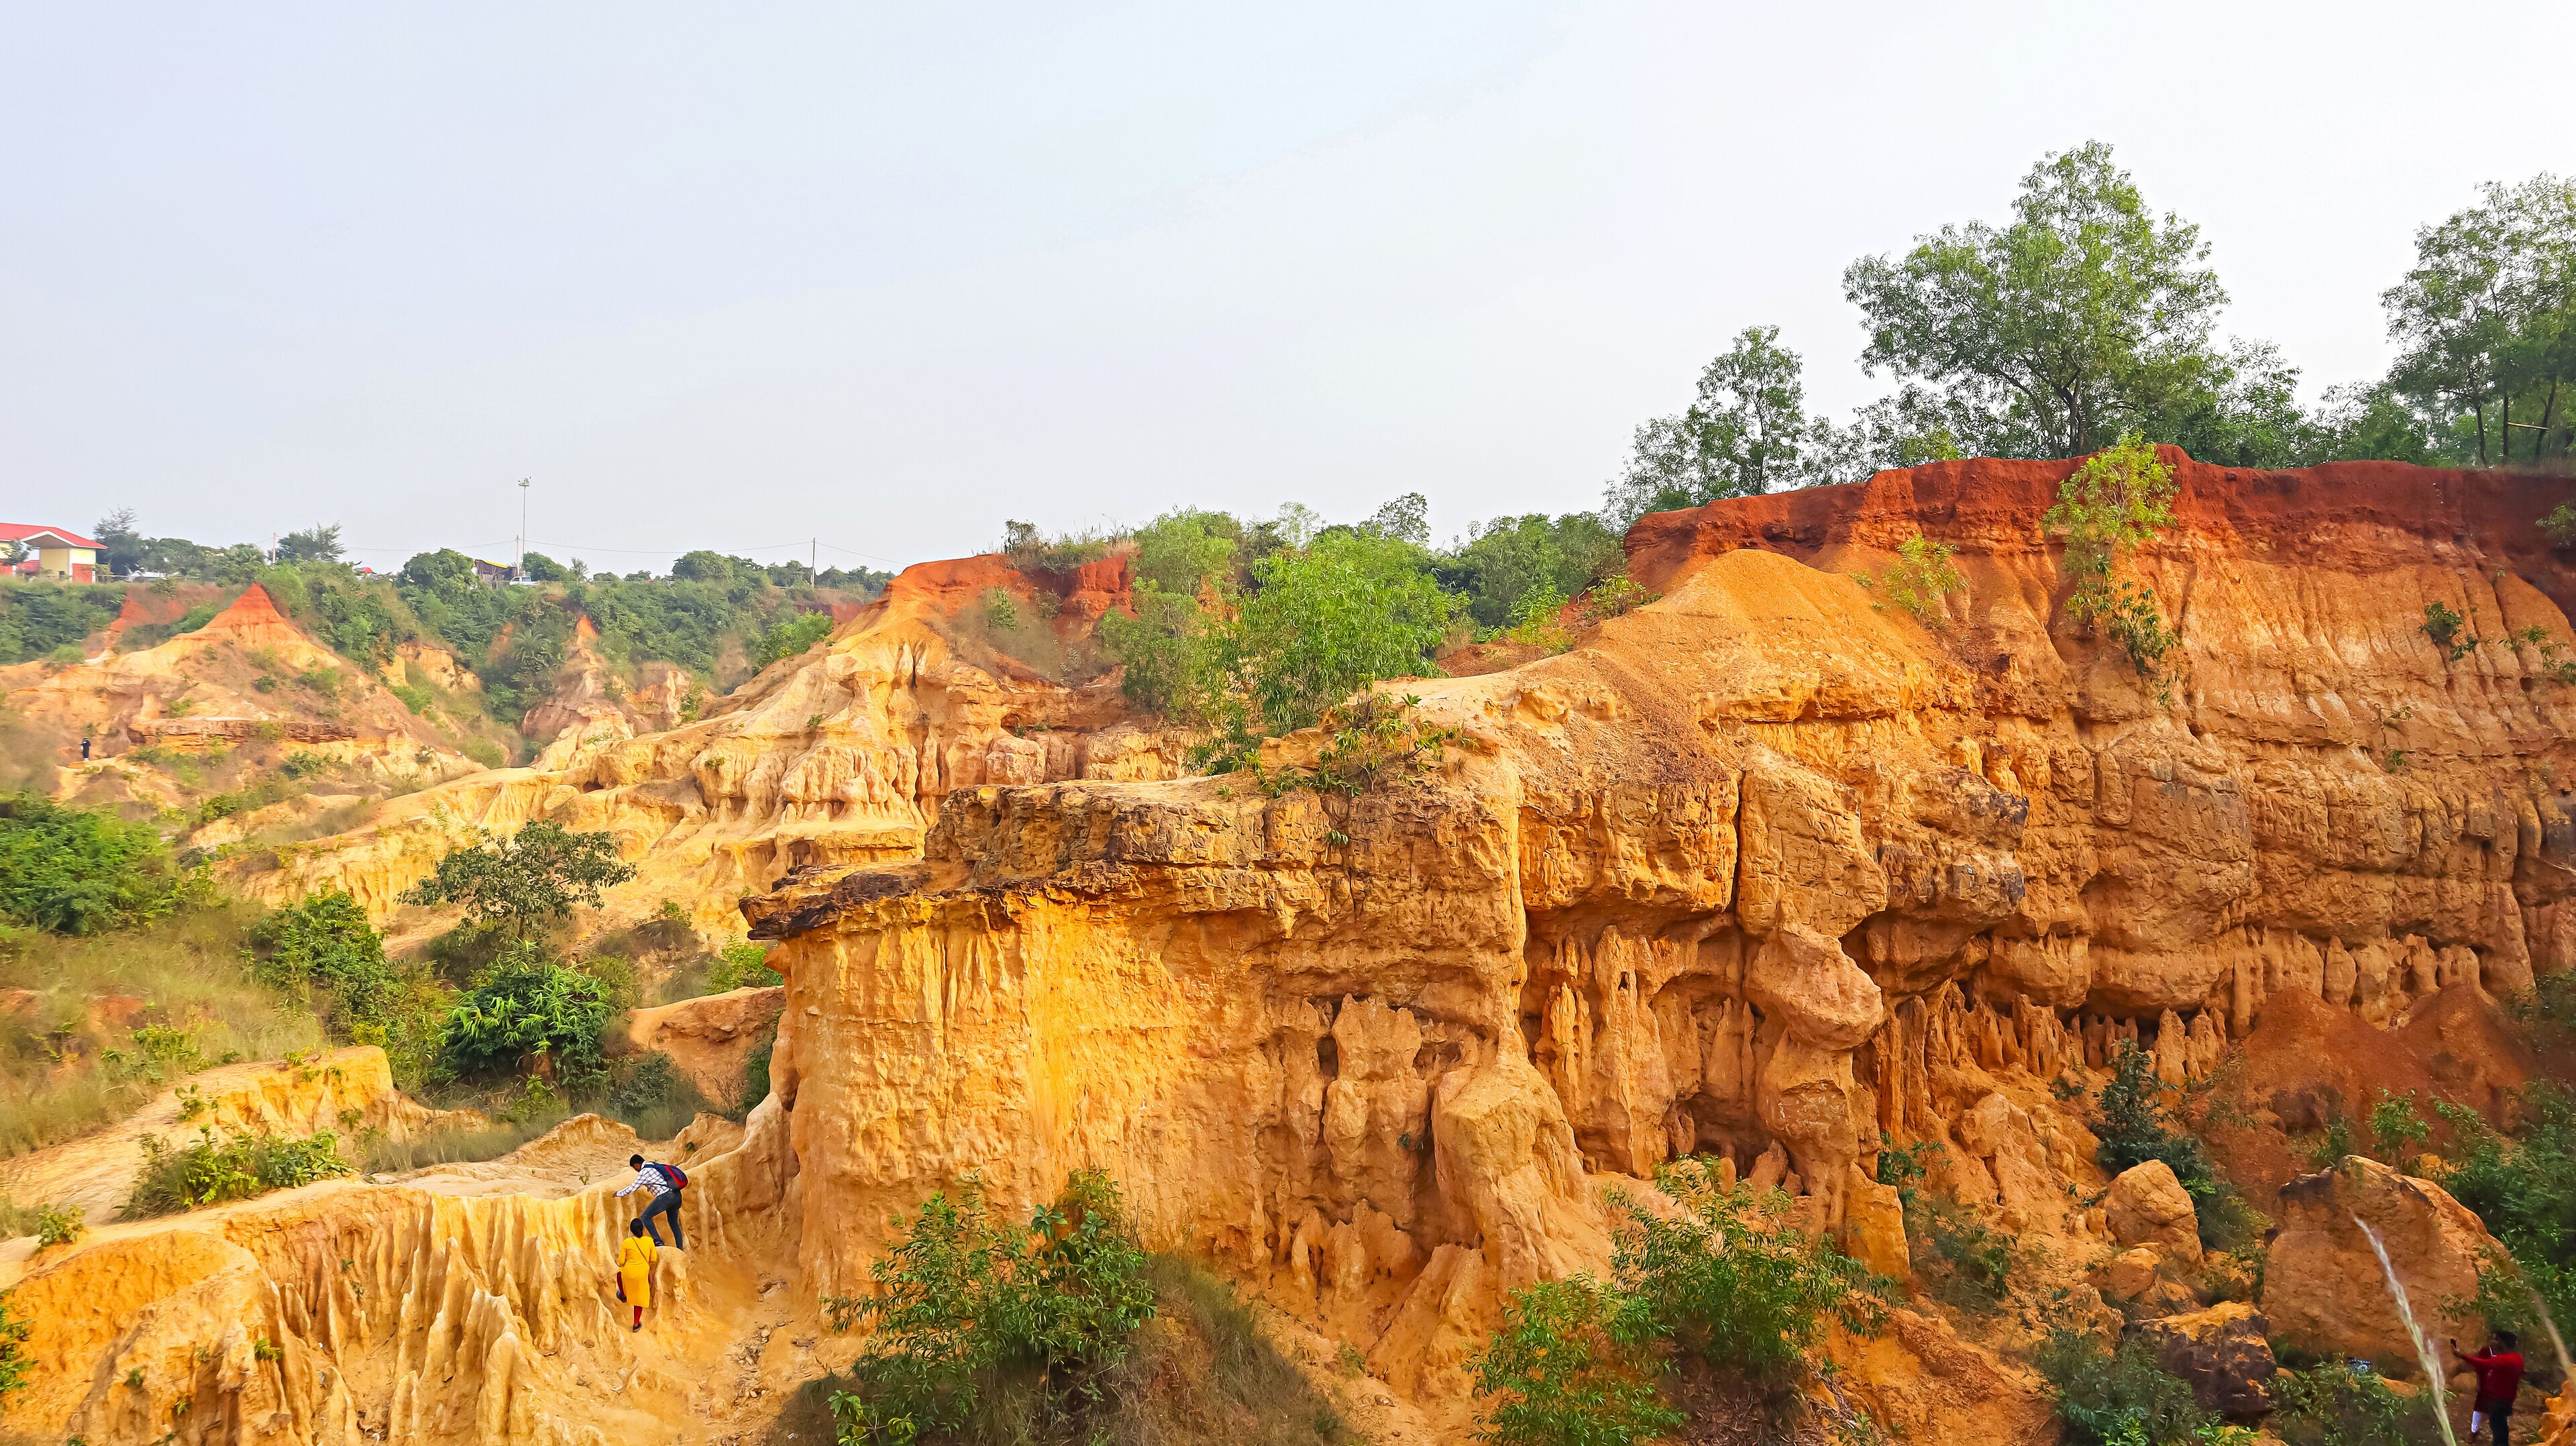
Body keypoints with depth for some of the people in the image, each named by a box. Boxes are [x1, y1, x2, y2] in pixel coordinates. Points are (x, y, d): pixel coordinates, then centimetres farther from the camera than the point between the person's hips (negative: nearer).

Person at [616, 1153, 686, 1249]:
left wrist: (619, 1194, 15)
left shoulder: (644, 1172, -6)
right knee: (674, 1223, 18)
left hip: (665, 1196, -9)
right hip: (676, 1195, 9)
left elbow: (632, 1188, -1)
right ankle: (680, 1249, 17)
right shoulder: (653, 1165, 20)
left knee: (645, 1217, -5)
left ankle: (658, 1241, -11)